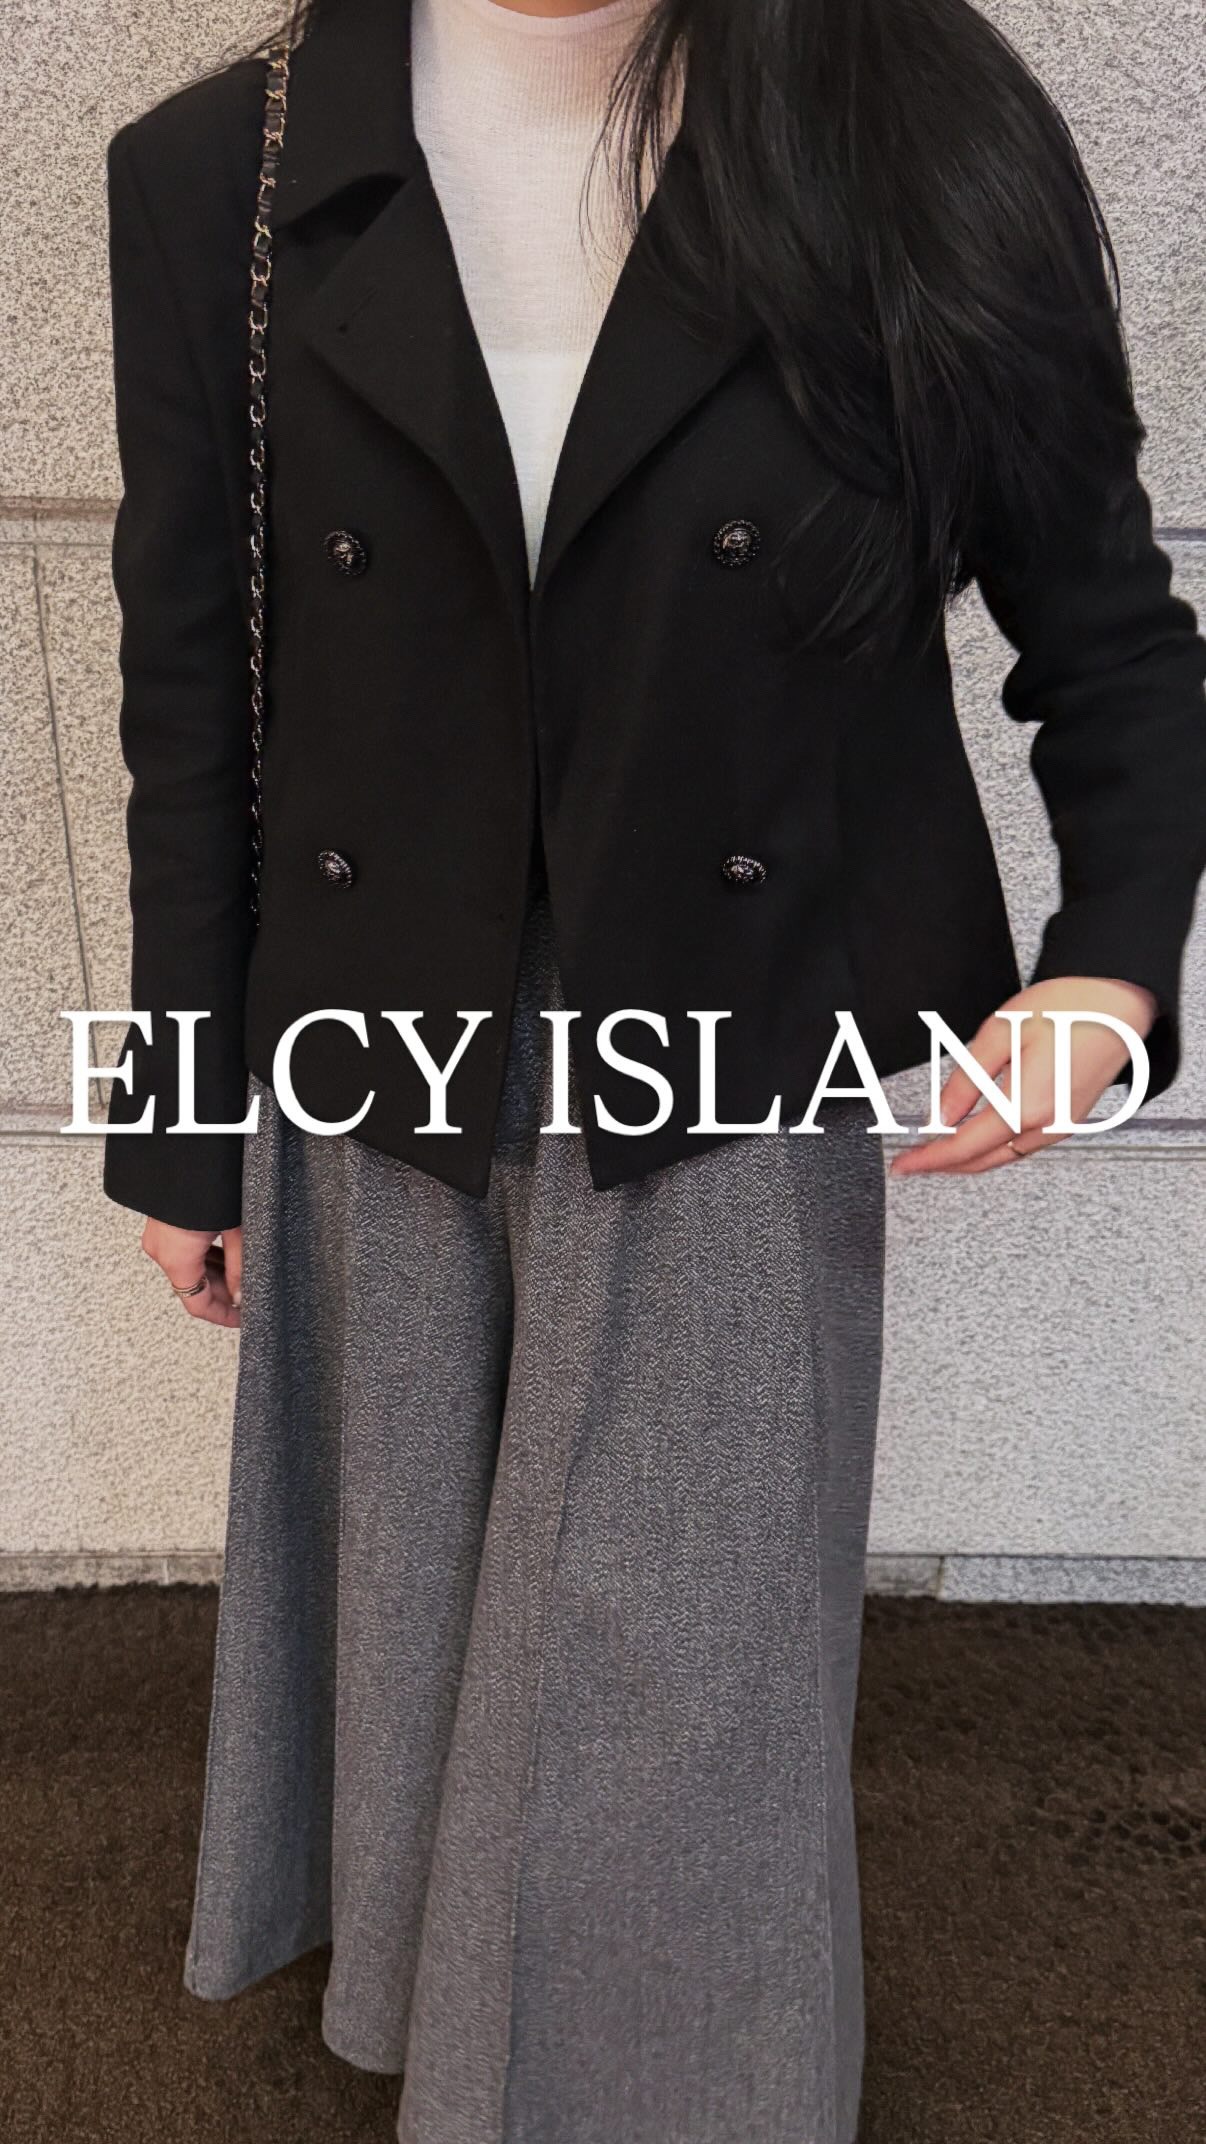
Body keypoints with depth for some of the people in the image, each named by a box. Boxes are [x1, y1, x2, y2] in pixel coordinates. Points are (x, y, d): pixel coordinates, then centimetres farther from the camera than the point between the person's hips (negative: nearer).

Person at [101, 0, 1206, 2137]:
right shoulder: (216, 175, -3)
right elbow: (195, 701, 0)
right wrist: (182, 1133, 6)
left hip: (739, 1087, -1)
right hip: (373, 1088, 2)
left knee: (689, 1669, 13)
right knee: (411, 1596, 23)